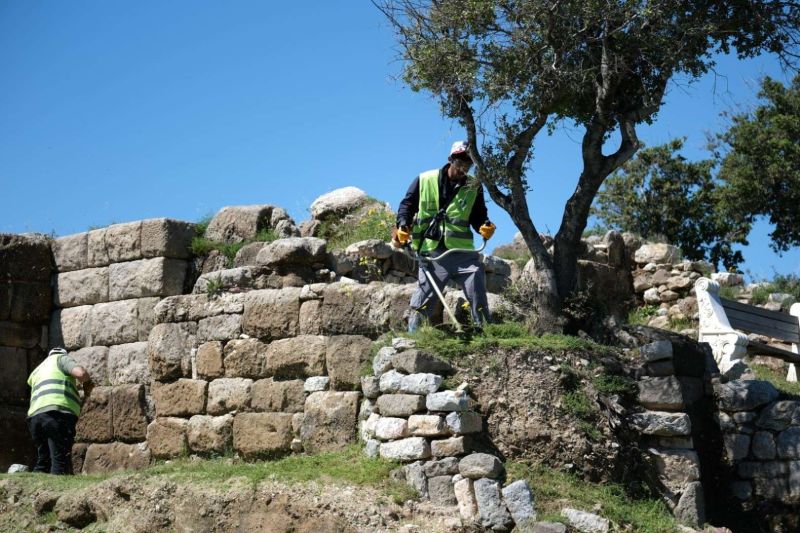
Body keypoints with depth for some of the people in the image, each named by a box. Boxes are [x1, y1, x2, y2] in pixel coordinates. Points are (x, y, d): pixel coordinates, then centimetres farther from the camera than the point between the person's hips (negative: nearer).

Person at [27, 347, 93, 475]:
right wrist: (88, 382, 15)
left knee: (43, 461, 12)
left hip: (35, 415, 7)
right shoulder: (62, 358, 13)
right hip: (58, 413, -7)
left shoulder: (37, 371, 36)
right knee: (60, 461, -12)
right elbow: (80, 373, -6)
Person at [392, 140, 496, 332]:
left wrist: (485, 227, -8)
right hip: (432, 253, -1)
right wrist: (402, 226, -4)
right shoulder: (424, 180, 3)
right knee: (424, 300, 2)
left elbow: (478, 216, 14)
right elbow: (407, 204, 12)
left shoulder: (474, 187, 7)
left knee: (478, 295, -6)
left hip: (463, 252, 1)